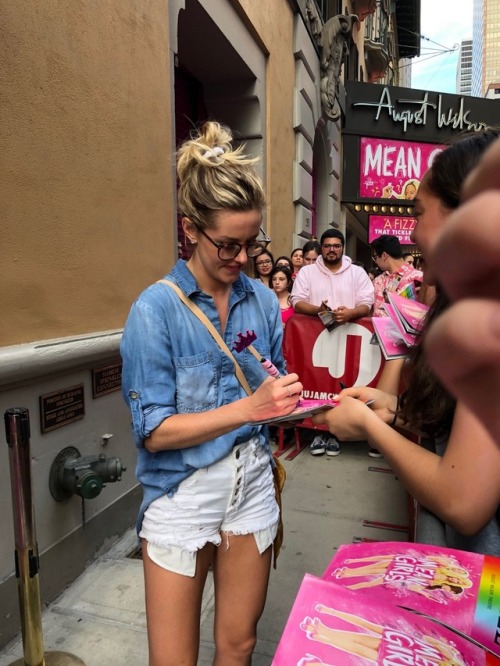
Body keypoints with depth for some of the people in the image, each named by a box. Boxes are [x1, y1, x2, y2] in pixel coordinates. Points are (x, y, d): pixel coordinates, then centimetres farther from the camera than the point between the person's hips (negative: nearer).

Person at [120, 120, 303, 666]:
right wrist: (248, 407, -25)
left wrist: (288, 400, -14)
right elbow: (153, 431, -16)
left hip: (251, 483, 4)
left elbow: (273, 393, 8)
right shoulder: (156, 309, -13)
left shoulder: (263, 300, -1)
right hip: (182, 494, -3)